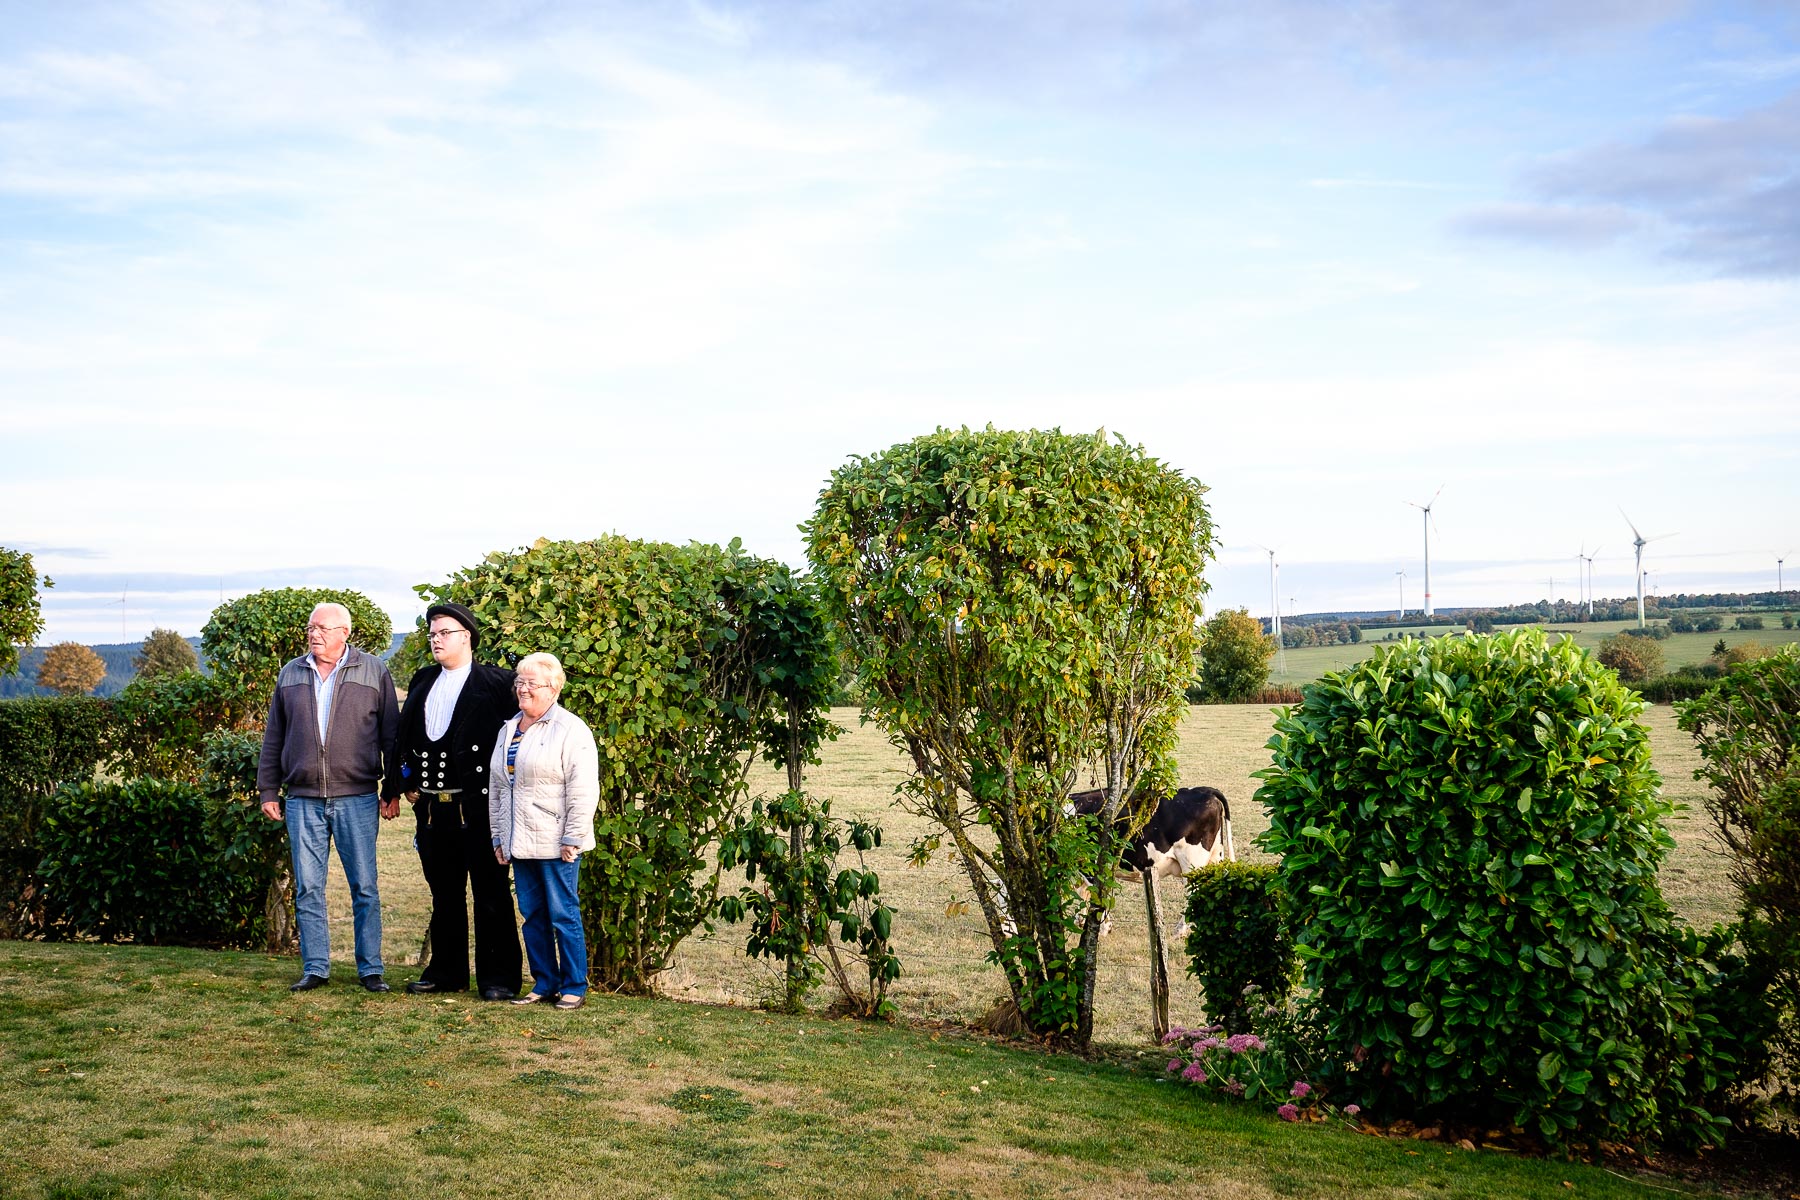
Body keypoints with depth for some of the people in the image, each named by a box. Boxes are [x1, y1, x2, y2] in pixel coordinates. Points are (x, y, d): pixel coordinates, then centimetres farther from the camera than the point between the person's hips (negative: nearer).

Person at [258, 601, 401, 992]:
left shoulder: (374, 672, 2)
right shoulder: (290, 675, 11)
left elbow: (391, 736, 3)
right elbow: (273, 738, 15)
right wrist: (268, 790, 10)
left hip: (357, 798, -3)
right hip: (302, 799, 3)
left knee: (364, 887, 1)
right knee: (308, 888, 5)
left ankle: (371, 969, 8)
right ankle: (315, 968, 13)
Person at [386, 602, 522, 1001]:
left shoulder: (496, 682, -4)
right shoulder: (422, 682, 15)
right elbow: (403, 736, 17)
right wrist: (404, 784, 10)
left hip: (478, 806, -6)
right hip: (430, 806, 6)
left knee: (491, 894, 0)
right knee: (444, 893, 15)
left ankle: (498, 978, 7)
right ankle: (446, 971, 25)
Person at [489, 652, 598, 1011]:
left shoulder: (570, 729, -8)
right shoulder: (508, 730, 16)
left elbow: (583, 791, -13)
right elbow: (497, 788, 22)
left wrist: (572, 839, -15)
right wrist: (499, 836, 18)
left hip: (555, 844, -7)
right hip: (519, 843, 7)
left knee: (563, 914, -1)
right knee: (532, 914, 10)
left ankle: (574, 987, 8)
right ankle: (544, 982, 20)